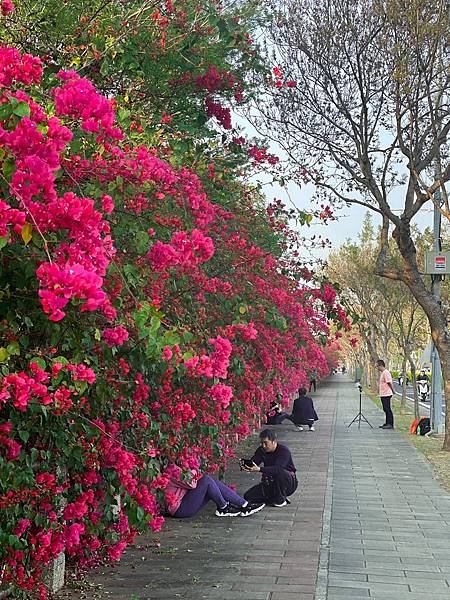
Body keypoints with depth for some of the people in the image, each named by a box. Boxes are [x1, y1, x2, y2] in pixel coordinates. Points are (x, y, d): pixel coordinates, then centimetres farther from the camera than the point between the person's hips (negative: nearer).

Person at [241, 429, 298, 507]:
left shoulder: (284, 450, -23)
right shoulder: (262, 450, -3)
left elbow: (277, 469, -38)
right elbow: (252, 462, -14)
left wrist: (259, 469, -51)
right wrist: (246, 467, -38)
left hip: (289, 482, -5)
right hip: (271, 484, 5)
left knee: (280, 473, -38)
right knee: (248, 497, -13)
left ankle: (281, 500, -16)